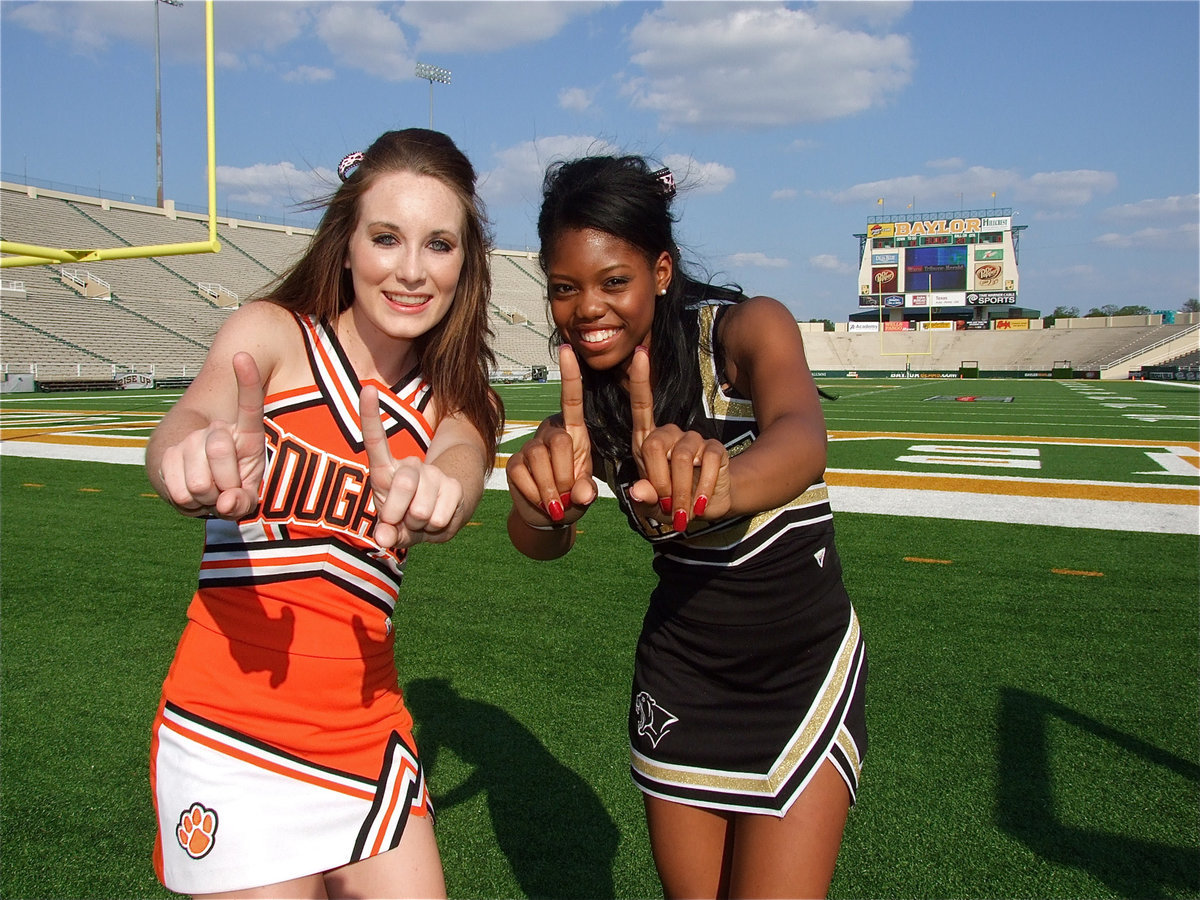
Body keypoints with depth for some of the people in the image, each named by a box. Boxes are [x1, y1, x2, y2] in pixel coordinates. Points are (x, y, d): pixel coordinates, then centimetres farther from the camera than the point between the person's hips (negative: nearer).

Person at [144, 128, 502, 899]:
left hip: (367, 733, 4)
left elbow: (462, 466, -19)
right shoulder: (274, 334, -5)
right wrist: (197, 460, -49)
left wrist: (433, 494, -42)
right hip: (230, 733, -3)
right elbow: (189, 420, -25)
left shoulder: (458, 404, 4)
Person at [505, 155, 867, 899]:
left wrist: (719, 483, -61)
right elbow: (543, 543, -20)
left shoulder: (747, 327, -17)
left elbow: (802, 437, -38)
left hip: (802, 664, -3)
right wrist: (544, 498, -44)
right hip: (679, 668, 4)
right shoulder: (588, 393, -5)